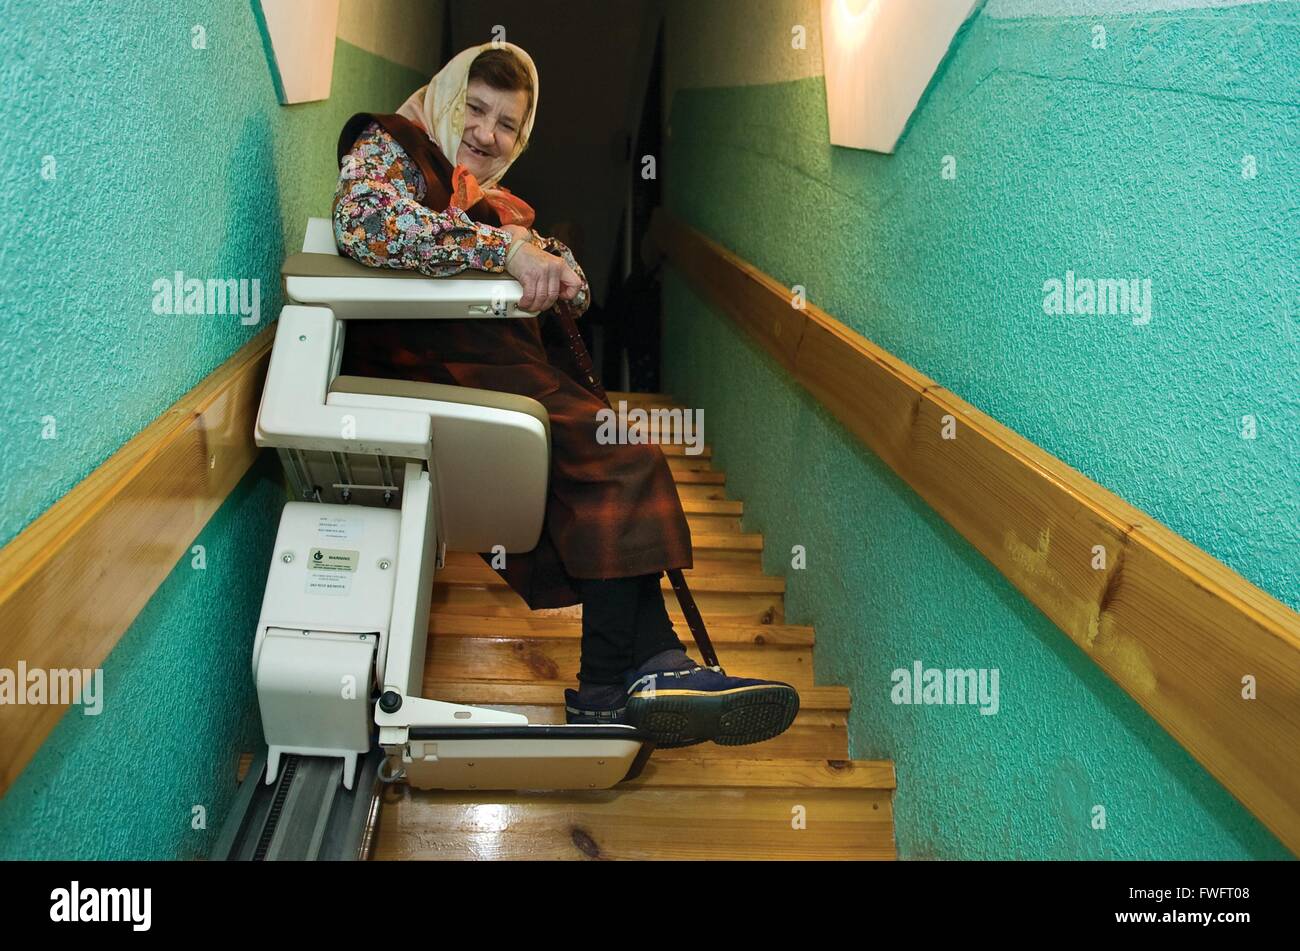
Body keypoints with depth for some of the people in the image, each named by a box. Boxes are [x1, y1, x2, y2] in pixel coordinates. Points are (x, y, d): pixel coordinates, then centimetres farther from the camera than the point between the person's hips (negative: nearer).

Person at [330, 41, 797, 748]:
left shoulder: (496, 205, 34)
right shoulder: (387, 145, 10)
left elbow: (572, 295, 20)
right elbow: (365, 219, -17)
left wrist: (550, 264, -5)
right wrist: (507, 249, -19)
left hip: (505, 364, 8)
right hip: (426, 364, -8)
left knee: (615, 464, -17)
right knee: (609, 455, -25)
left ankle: (616, 687, -25)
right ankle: (643, 669, -28)